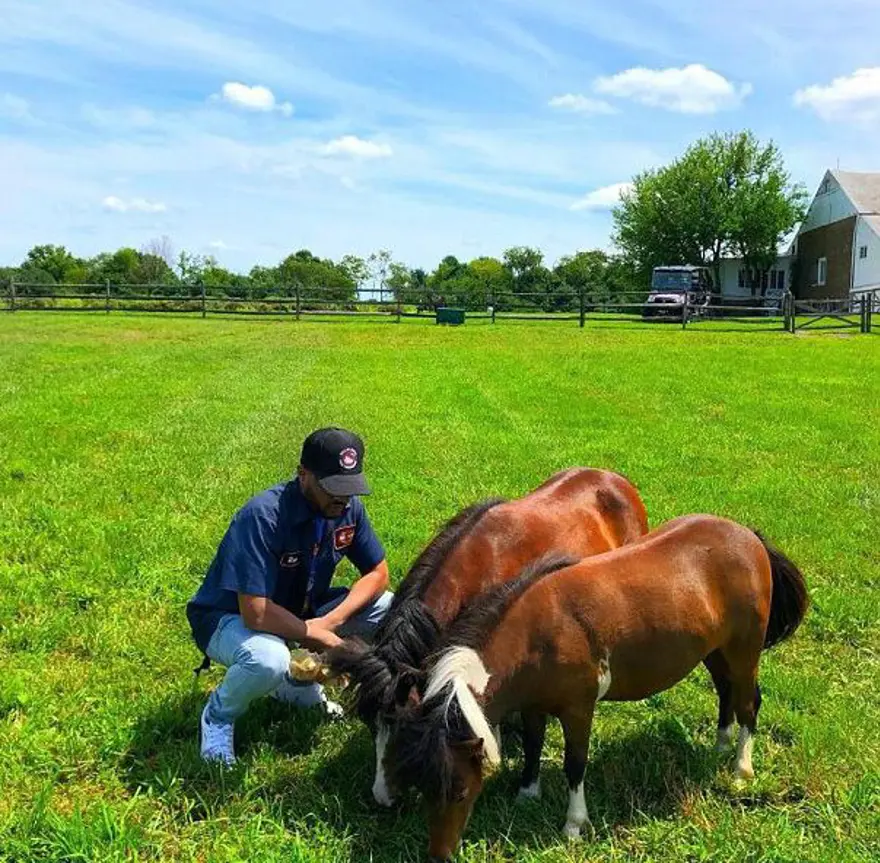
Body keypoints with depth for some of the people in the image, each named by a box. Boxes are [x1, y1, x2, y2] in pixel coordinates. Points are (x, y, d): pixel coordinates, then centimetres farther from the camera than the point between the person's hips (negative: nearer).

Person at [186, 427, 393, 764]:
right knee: (269, 660, -40)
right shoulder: (263, 516, -33)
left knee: (390, 610, -9)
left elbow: (377, 573, -3)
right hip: (230, 618, -6)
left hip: (299, 612, 7)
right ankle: (218, 715, -4)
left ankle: (304, 687, 11)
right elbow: (255, 613, -36)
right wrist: (320, 636, -24)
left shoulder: (348, 507, -13)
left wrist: (330, 621, -19)